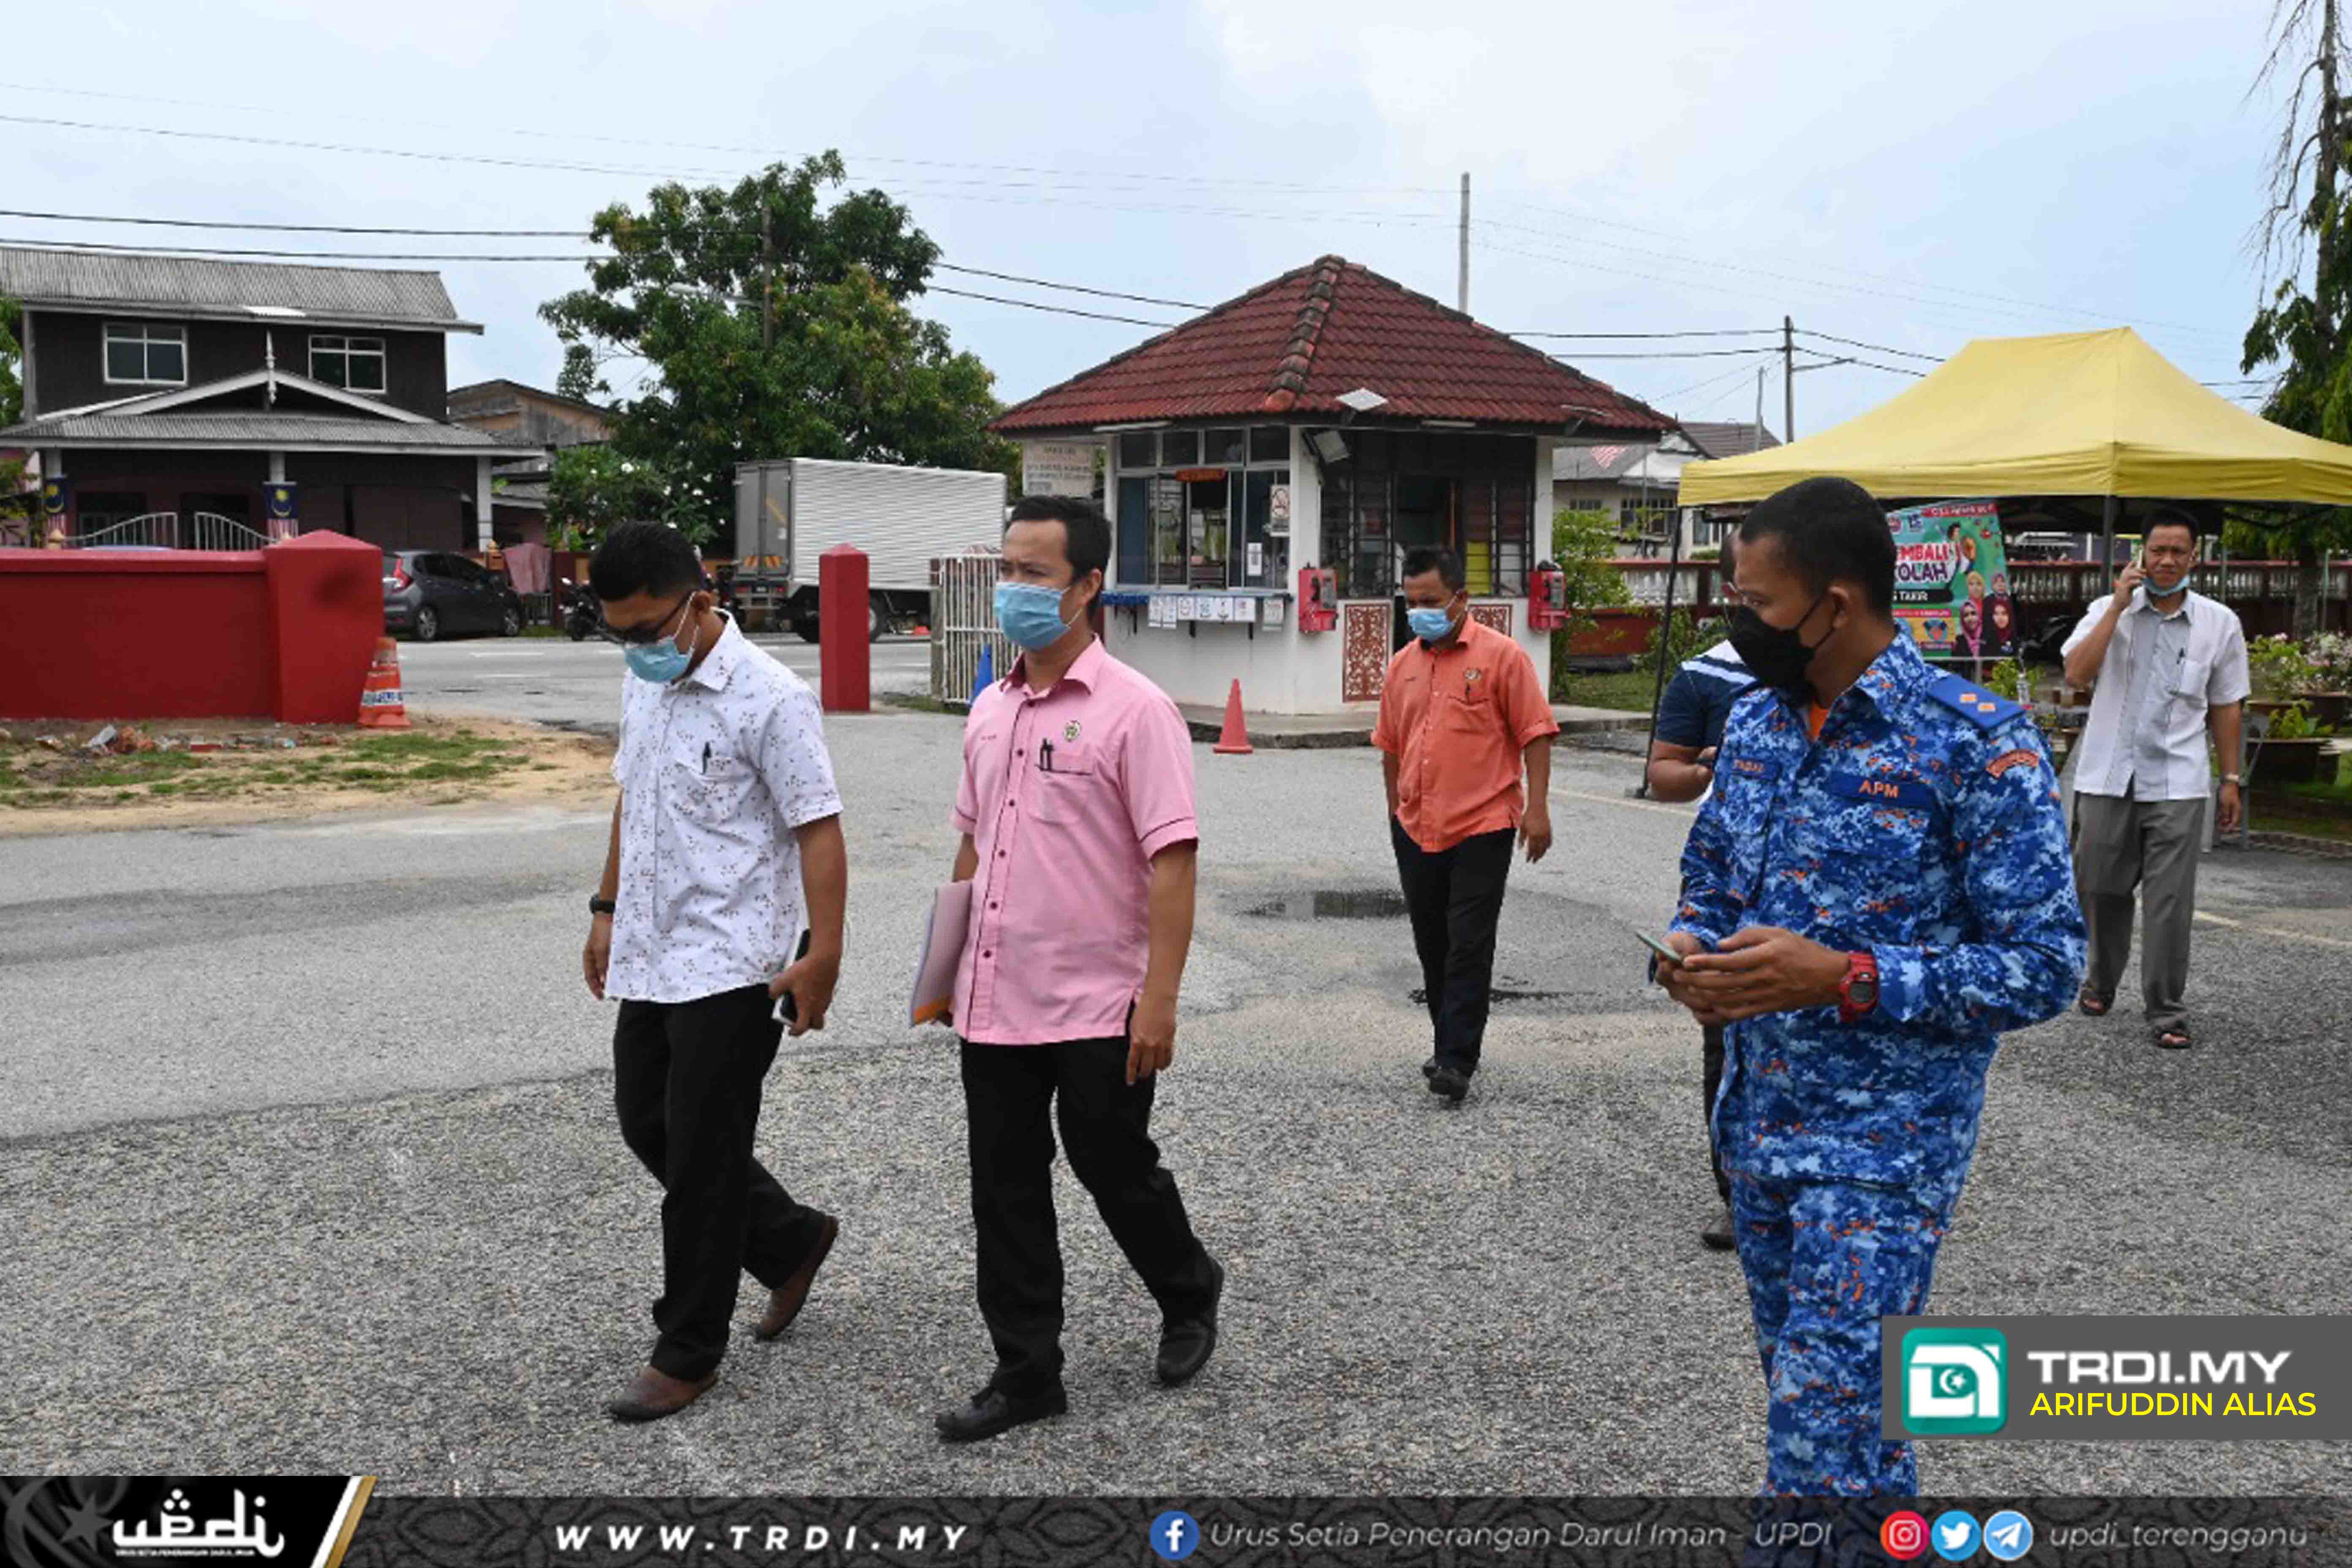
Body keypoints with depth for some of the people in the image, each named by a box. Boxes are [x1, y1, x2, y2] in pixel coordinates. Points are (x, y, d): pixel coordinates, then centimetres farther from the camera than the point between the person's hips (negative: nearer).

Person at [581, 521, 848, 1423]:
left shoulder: (768, 699, -17)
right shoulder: (642, 684, 8)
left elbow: (819, 832, -17)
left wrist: (822, 955, -21)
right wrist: (608, 910, 20)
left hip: (730, 968, -8)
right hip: (652, 958, 9)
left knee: (701, 1159, 0)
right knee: (646, 1123, 15)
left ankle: (688, 1355, 15)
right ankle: (791, 1241, 33)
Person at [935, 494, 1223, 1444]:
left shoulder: (1135, 710, -12)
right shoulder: (990, 711, 10)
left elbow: (1172, 860, -16)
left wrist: (1159, 999, -21)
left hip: (1097, 1009, -6)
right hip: (995, 1003, 7)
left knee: (1117, 1174, 8)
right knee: (1005, 1194, 9)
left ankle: (1190, 1296, 36)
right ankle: (1026, 1376, 21)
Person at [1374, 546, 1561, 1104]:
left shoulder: (1501, 655, -5)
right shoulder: (1402, 665, 11)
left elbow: (1535, 735, -7)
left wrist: (1537, 809, -12)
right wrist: (1397, 809, 22)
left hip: (1482, 827, -6)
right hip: (1416, 829, 6)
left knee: (1469, 947, -6)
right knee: (1432, 947, 12)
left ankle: (1458, 1060, -4)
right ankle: (1449, 1045, 25)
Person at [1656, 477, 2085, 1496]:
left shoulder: (1979, 748, -15)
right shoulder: (1753, 722, 5)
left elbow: (2043, 966, -15)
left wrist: (1845, 980, -25)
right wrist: (1693, 952, -6)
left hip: (1883, 1145, -7)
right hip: (1755, 1124, 7)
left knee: (1821, 1444, -8)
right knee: (1817, 1397, 19)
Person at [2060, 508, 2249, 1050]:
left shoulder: (2219, 622, 6)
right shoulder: (2109, 610, 4)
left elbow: (2226, 707, 12)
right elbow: (2076, 675, -12)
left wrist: (2231, 780, 9)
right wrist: (2119, 605, -13)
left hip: (2177, 784, -1)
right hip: (2107, 777, 1)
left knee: (2170, 901, -4)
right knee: (2102, 891, 11)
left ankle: (2167, 1011, 4)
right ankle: (2100, 985, 31)